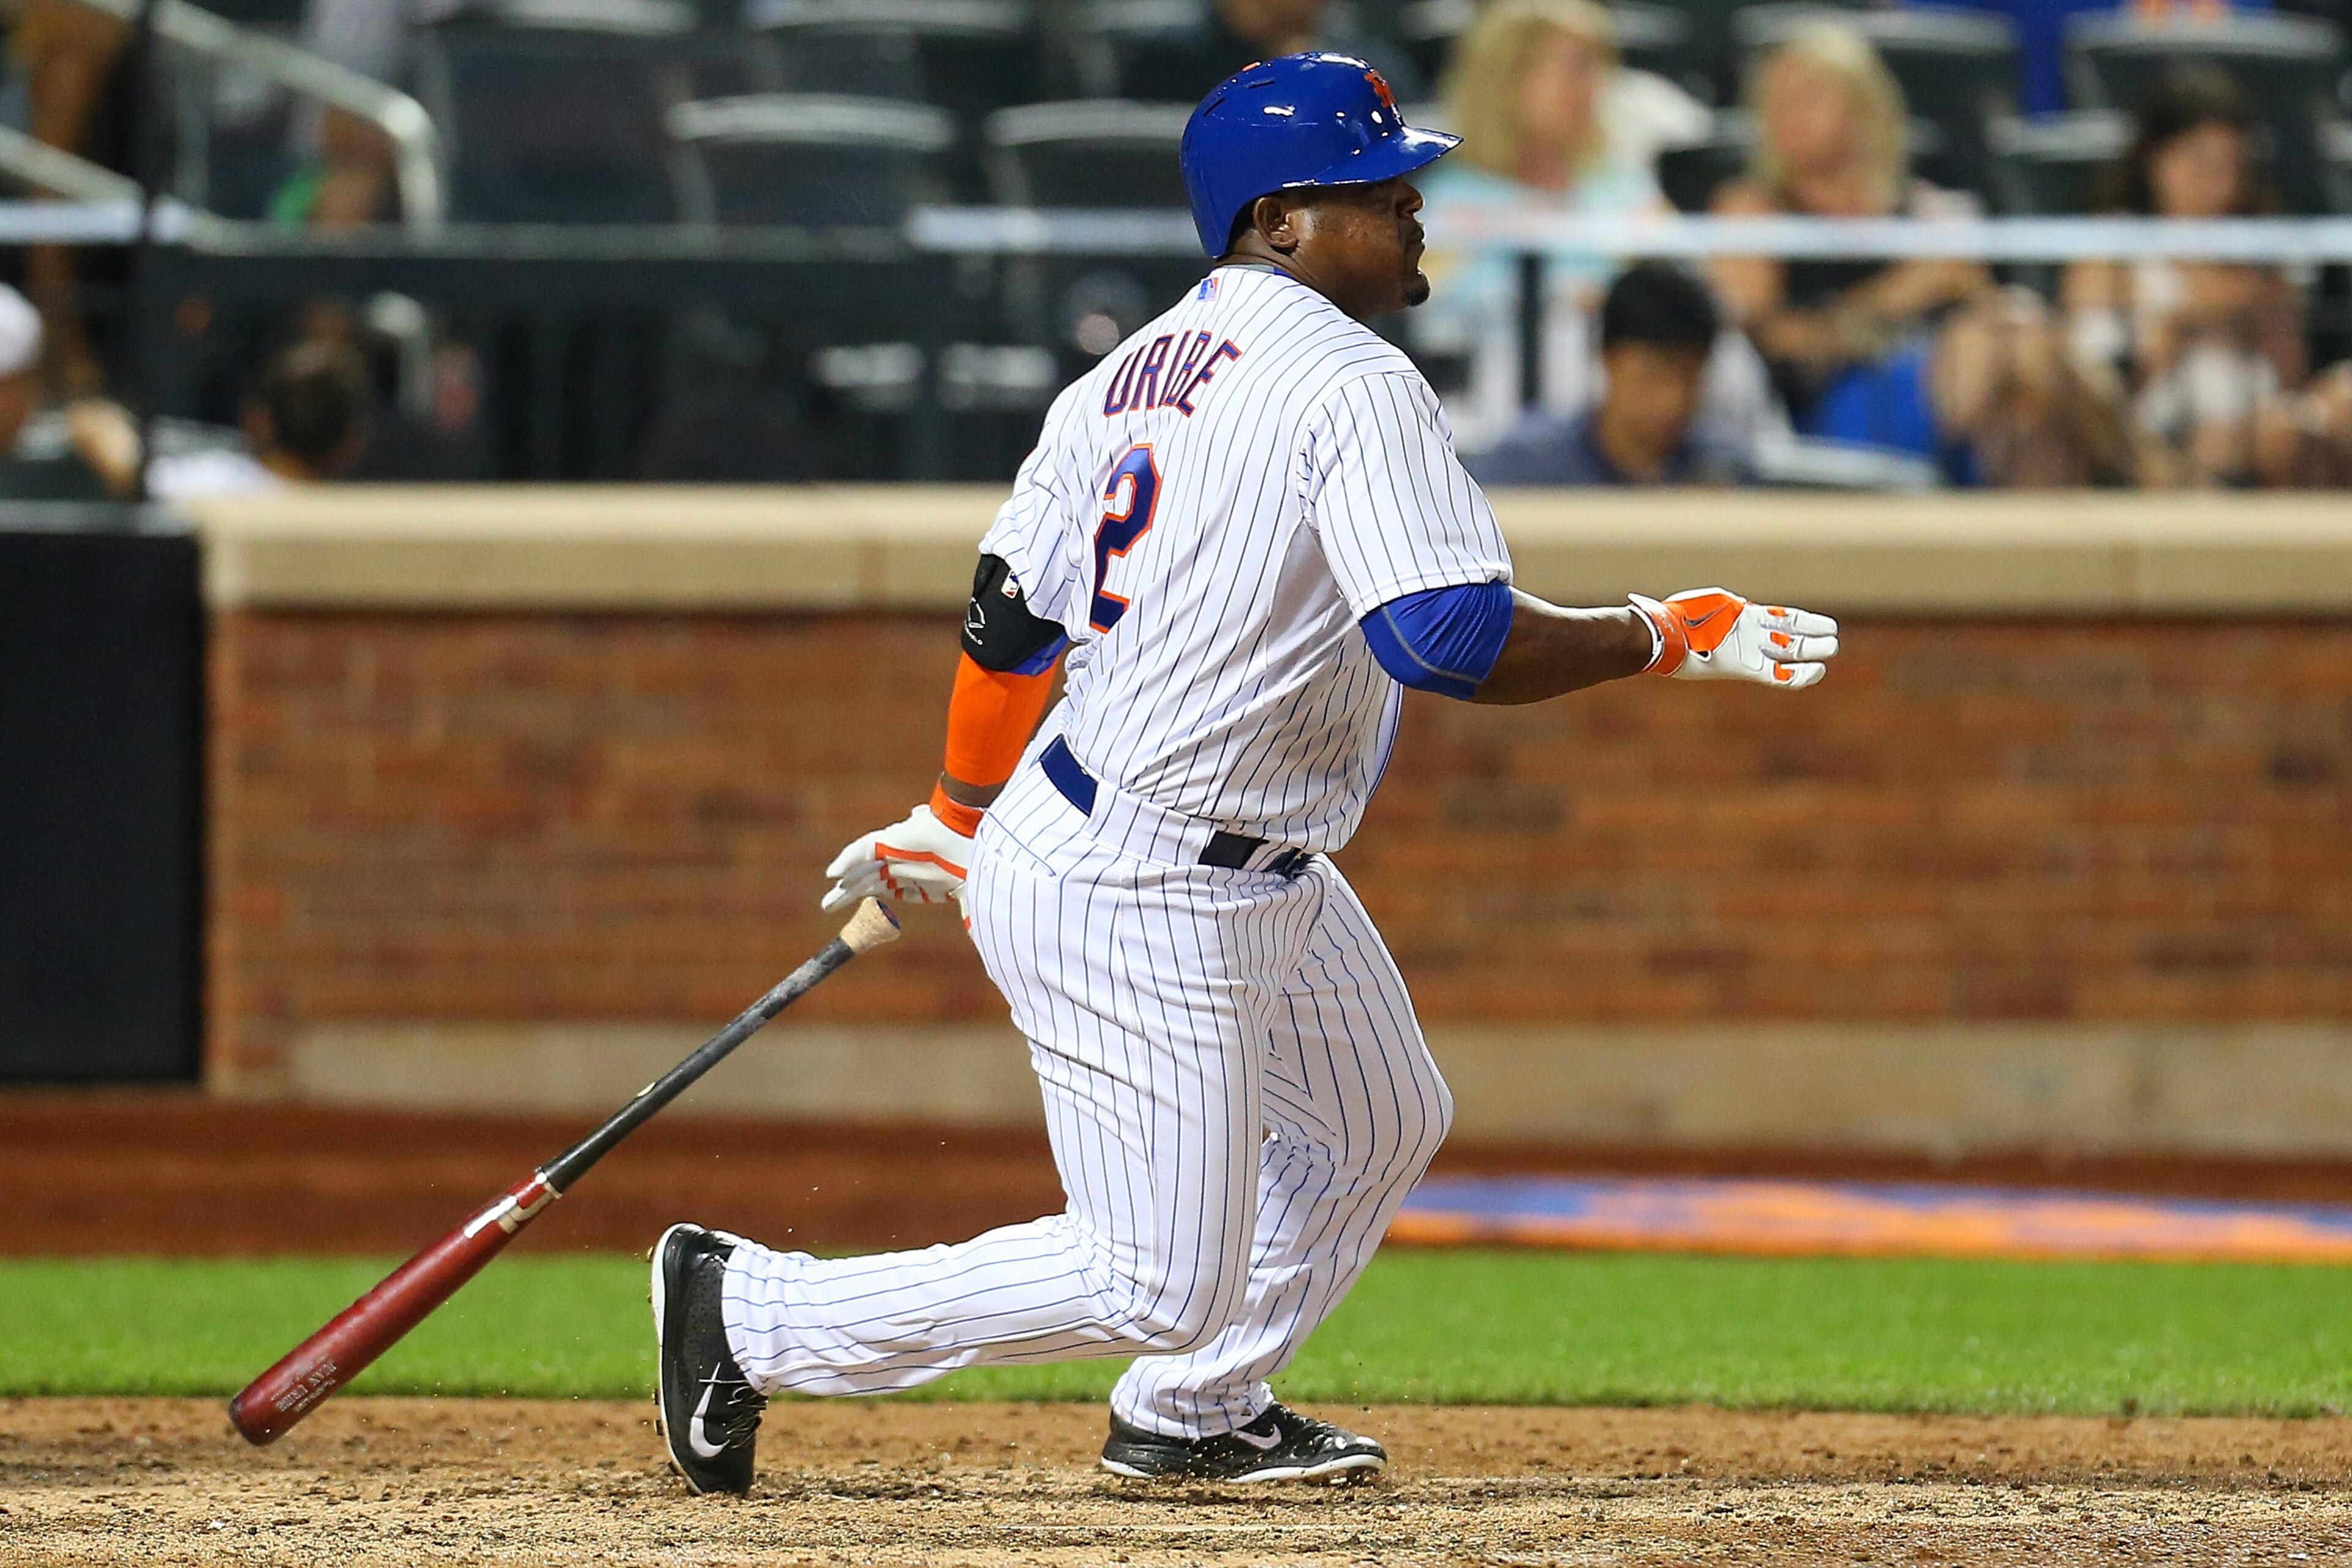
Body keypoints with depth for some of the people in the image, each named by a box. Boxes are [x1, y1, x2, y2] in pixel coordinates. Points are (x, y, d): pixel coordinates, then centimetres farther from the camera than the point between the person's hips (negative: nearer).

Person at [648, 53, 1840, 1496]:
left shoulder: (1128, 376, 7)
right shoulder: (1350, 384, -20)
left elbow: (1009, 617, 13)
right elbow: (1450, 642, -27)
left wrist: (957, 819, 26)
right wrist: (1661, 640, -14)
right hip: (1136, 912, -10)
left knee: (1381, 1127, 27)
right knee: (1162, 1288, -2)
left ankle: (1192, 1413, 41)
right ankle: (748, 1310, 5)